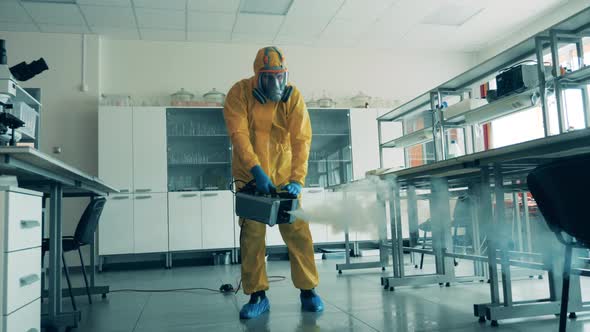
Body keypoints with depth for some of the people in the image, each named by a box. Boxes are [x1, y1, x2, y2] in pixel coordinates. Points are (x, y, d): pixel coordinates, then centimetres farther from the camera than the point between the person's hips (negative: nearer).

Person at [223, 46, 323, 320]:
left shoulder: (293, 96, -7)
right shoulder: (239, 93, -10)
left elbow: (301, 140, -13)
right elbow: (238, 134, -19)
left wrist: (297, 179, -23)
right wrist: (257, 170, -29)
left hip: (285, 175, 1)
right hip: (251, 175, 0)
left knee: (298, 232, -2)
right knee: (252, 233, -2)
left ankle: (308, 291, 11)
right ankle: (257, 296, 9)